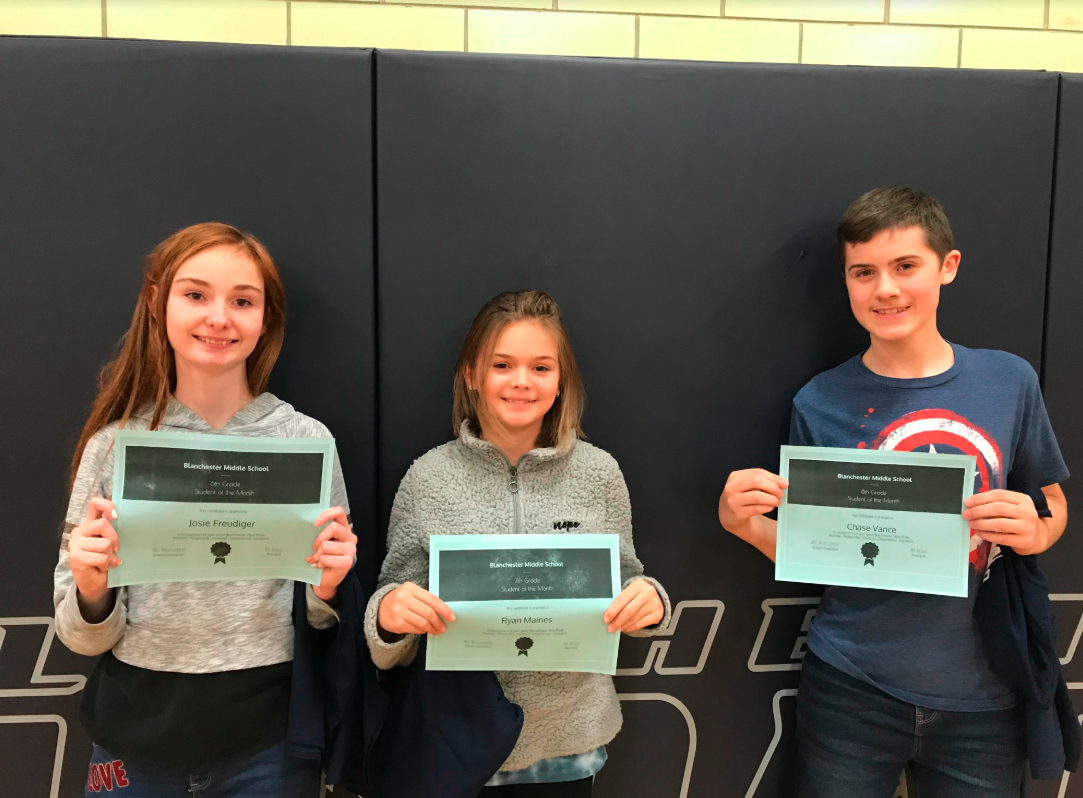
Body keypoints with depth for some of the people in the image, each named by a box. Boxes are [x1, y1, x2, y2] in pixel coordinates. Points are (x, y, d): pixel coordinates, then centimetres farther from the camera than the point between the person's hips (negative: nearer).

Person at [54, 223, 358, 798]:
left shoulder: (306, 439, -8)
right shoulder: (114, 444, -5)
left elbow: (321, 620, 1)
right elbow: (84, 638, 1)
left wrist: (328, 588, -19)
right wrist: (91, 590, -19)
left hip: (267, 747, -1)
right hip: (136, 743, 1)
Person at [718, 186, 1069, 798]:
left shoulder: (1010, 381, -3)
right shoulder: (821, 403, -6)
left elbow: (1052, 504, 8)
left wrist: (1035, 530, -13)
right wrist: (747, 525, -19)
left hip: (981, 693, 2)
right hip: (852, 688, -1)